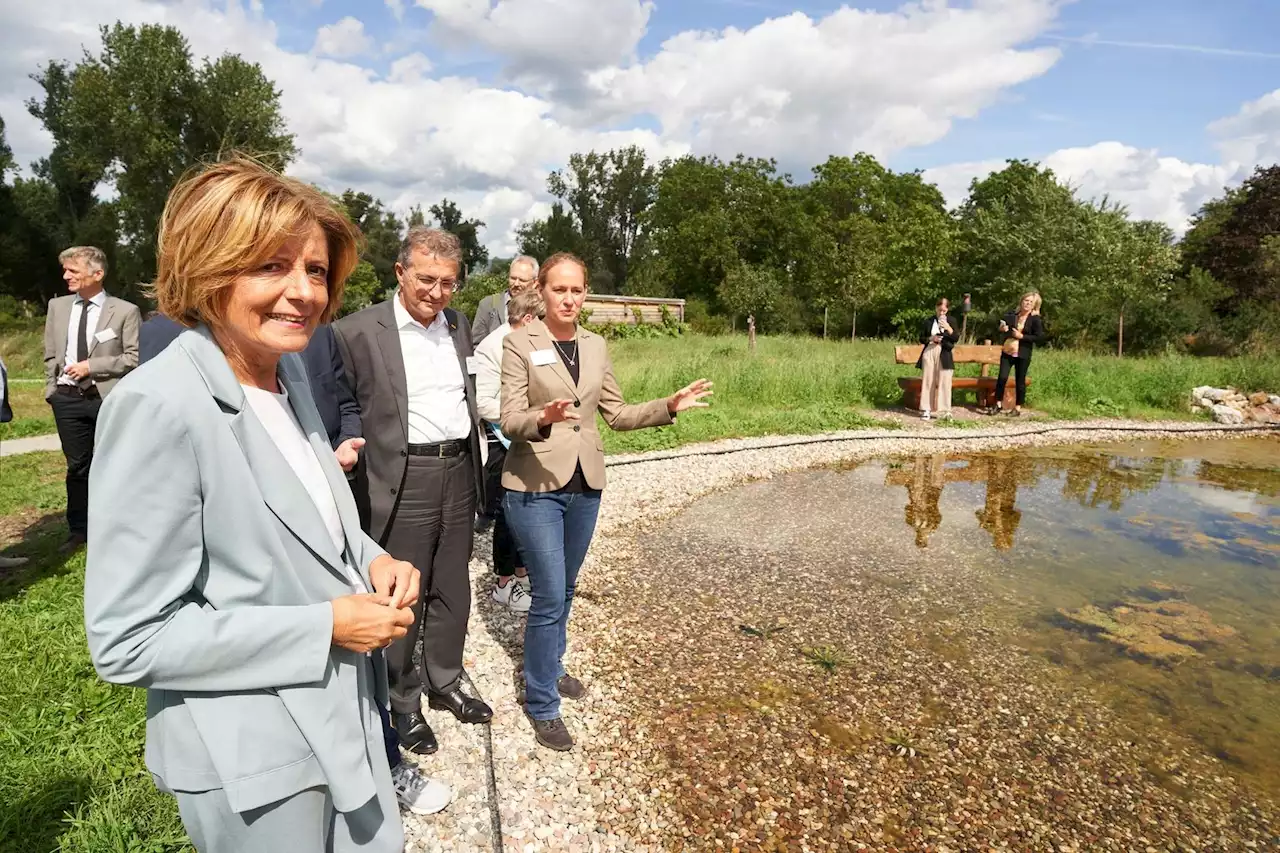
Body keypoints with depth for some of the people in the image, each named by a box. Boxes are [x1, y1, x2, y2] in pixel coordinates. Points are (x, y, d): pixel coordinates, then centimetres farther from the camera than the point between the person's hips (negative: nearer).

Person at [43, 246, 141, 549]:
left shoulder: (125, 311, -7)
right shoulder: (57, 306, 8)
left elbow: (135, 357, -9)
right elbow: (51, 354, 14)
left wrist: (92, 366, -14)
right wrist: (51, 390, 9)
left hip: (109, 398, -4)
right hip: (68, 399, 4)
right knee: (77, 466, 13)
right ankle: (78, 529, 25)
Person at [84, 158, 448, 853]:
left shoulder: (286, 369, 0)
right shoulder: (158, 406, -24)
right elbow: (126, 640, -22)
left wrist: (370, 560, -6)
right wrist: (325, 627, -22)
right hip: (254, 751, -7)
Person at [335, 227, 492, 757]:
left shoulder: (459, 325, 9)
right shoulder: (357, 331, -10)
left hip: (459, 472, 6)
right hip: (404, 481, -5)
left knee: (453, 590, 17)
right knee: (403, 599, 8)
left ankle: (444, 684, 38)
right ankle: (403, 704, 29)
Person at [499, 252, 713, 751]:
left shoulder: (595, 346, 8)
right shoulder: (520, 344, -7)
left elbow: (616, 413, 10)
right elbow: (510, 421, -13)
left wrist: (668, 407, -2)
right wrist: (543, 418, -34)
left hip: (585, 484, 5)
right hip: (535, 486, -5)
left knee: (564, 590, 18)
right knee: (549, 595, -4)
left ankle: (550, 667, 40)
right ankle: (542, 704, 13)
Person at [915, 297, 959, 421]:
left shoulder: (951, 321, 7)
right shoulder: (928, 322, 7)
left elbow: (956, 338, 0)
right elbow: (921, 338, 8)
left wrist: (948, 328, -15)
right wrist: (931, 338, -11)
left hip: (944, 355, 0)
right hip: (930, 352, 0)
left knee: (945, 382, -6)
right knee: (928, 381, 2)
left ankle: (944, 411, -5)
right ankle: (926, 409, 7)